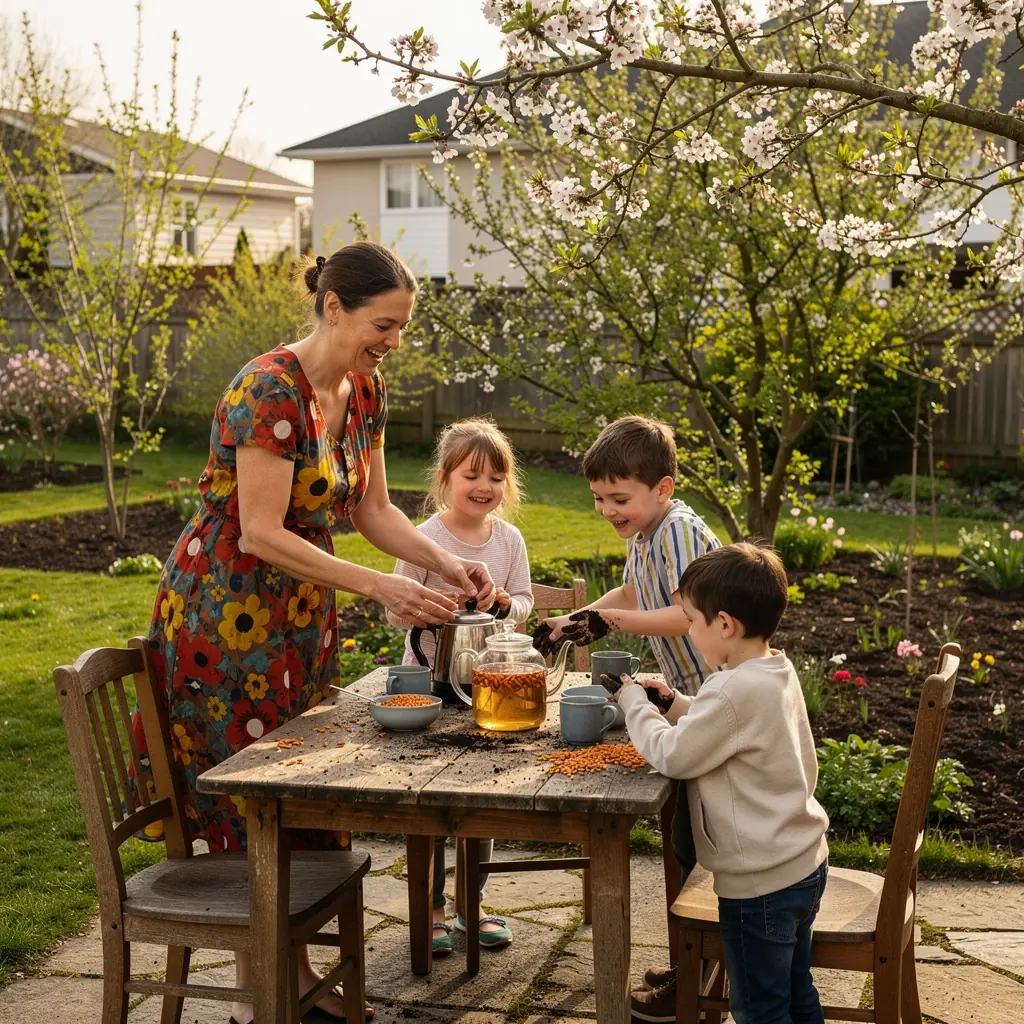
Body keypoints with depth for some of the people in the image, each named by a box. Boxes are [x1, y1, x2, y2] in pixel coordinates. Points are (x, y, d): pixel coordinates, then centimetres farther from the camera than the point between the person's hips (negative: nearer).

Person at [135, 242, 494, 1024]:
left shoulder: (366, 390, 2)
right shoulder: (270, 392, -24)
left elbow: (373, 510, 8)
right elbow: (262, 534, -26)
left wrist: (445, 563, -8)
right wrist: (383, 587, -27)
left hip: (301, 613, 8)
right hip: (225, 612, -8)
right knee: (248, 803, 2)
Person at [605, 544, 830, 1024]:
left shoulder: (735, 691, -28)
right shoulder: (776, 670, 2)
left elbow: (673, 755, -20)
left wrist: (633, 701, -7)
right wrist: (674, 703, 3)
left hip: (760, 882, -9)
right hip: (802, 865, 9)